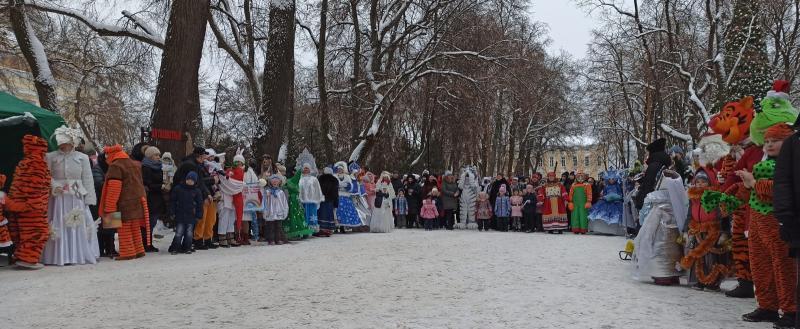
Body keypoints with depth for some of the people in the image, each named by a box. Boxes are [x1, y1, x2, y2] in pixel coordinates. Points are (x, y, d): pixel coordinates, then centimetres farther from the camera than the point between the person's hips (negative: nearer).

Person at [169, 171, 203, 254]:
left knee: (189, 233, 4)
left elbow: (199, 204, 7)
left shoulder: (197, 191, 5)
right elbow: (172, 201, 7)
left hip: (191, 216, 1)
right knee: (179, 233, -5)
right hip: (180, 216, -1)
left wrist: (199, 216, 2)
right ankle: (174, 248, 3)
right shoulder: (177, 188, 2)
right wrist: (172, 212, 0)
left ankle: (187, 248, 15)